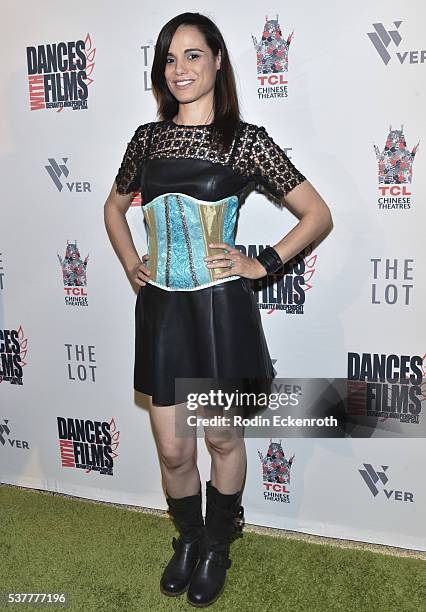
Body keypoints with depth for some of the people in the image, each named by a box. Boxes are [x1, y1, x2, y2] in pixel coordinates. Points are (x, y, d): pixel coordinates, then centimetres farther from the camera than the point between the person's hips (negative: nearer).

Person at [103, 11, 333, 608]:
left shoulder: (245, 139, -5)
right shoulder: (147, 137, 7)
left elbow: (318, 214, -3)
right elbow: (114, 207, 23)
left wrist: (263, 263, -7)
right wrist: (129, 261, 9)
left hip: (220, 307, -3)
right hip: (161, 307, 3)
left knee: (223, 439, 13)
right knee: (172, 449, 12)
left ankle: (216, 548, 38)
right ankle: (188, 540, 40)